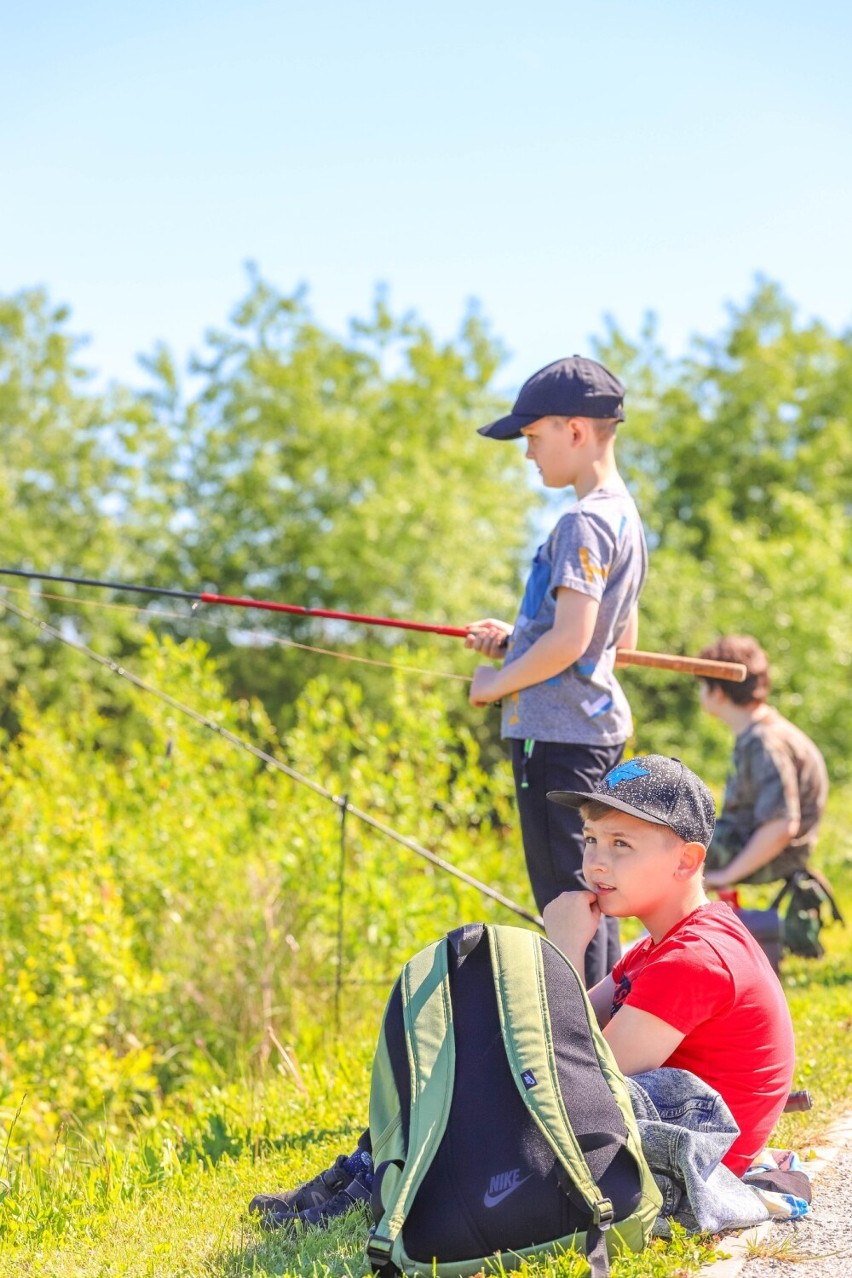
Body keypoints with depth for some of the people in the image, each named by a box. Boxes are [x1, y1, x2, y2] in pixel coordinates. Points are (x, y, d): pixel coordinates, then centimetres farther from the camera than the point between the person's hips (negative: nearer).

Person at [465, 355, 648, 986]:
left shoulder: (584, 522, -15)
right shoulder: (625, 515, 15)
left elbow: (570, 638, -24)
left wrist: (497, 682, -9)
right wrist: (515, 641, 15)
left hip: (559, 732, -10)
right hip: (599, 727, 10)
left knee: (567, 891, -7)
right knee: (590, 889, 15)